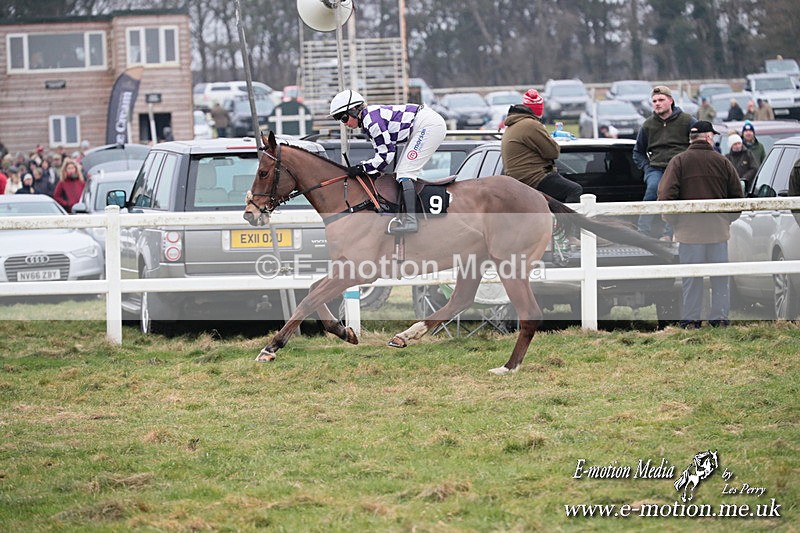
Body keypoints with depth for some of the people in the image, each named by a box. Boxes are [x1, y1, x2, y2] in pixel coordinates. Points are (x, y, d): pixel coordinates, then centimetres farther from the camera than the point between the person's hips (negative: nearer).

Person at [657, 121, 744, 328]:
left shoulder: (679, 161, -3)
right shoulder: (723, 162, 3)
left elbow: (665, 196, -10)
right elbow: (737, 196, 6)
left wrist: (674, 221, 3)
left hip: (689, 228, -1)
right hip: (718, 229, 1)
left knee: (691, 277, 4)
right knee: (720, 276, 10)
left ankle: (690, 319, 5)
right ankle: (720, 317, 11)